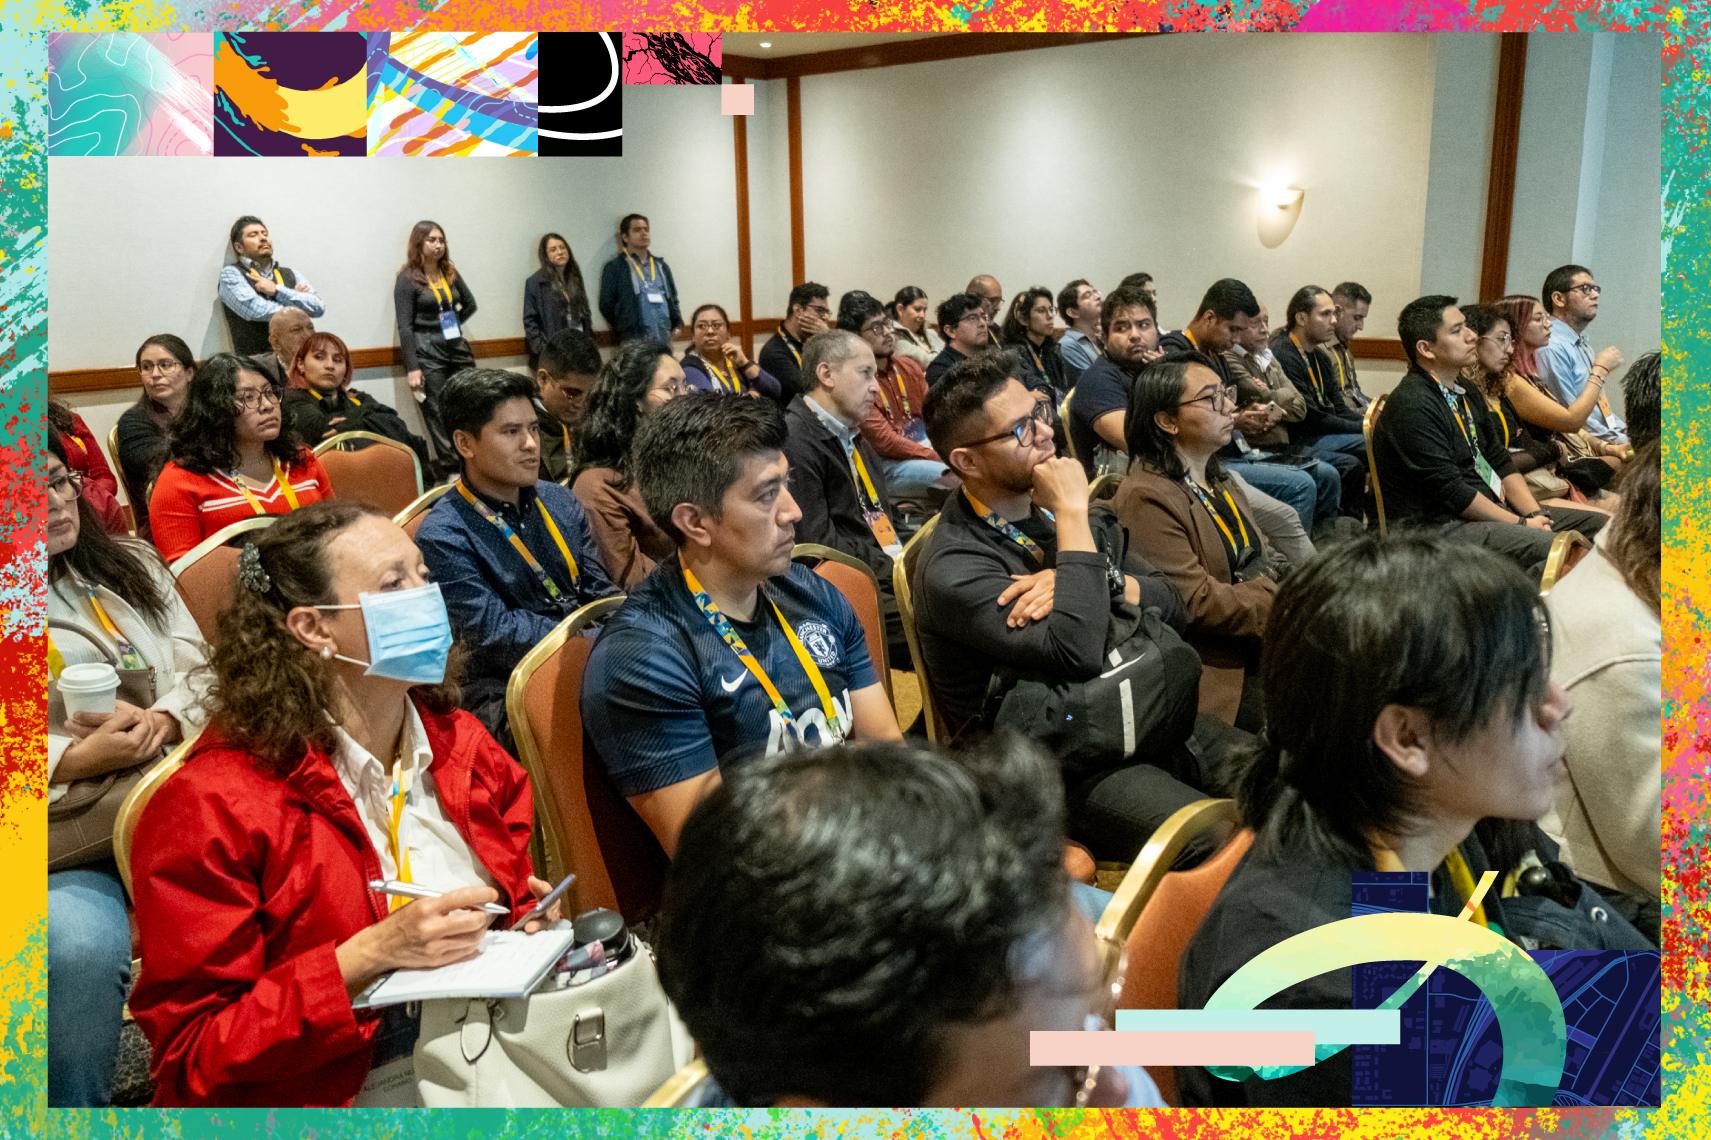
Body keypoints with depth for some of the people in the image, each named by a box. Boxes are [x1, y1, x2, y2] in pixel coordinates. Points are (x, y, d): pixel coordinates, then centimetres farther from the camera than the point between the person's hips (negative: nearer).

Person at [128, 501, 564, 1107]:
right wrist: (372, 955, -23)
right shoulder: (208, 807, -11)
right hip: (351, 1086, -6)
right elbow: (192, 1056, -11)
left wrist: (535, 920, -1)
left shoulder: (462, 745, 9)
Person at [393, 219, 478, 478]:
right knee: (437, 413, -2)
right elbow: (404, 326, -8)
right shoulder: (408, 278, -4)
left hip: (457, 348, 5)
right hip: (426, 352, -5)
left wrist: (454, 325, 10)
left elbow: (469, 304, 25)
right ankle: (450, 468, 3)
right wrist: (412, 367, -14)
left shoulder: (450, 273, 11)